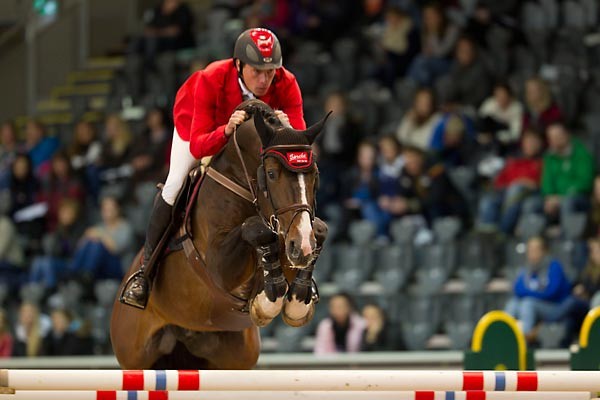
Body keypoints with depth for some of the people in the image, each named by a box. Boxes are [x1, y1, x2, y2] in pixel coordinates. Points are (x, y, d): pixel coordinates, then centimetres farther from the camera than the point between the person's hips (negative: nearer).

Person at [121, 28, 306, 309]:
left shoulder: (286, 85, -38)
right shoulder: (210, 81, -44)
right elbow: (197, 146, -45)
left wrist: (287, 129, -61)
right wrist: (226, 131, -65)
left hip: (258, 126, 2)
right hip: (197, 120, -2)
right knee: (175, 186, -12)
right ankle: (146, 269, 4)